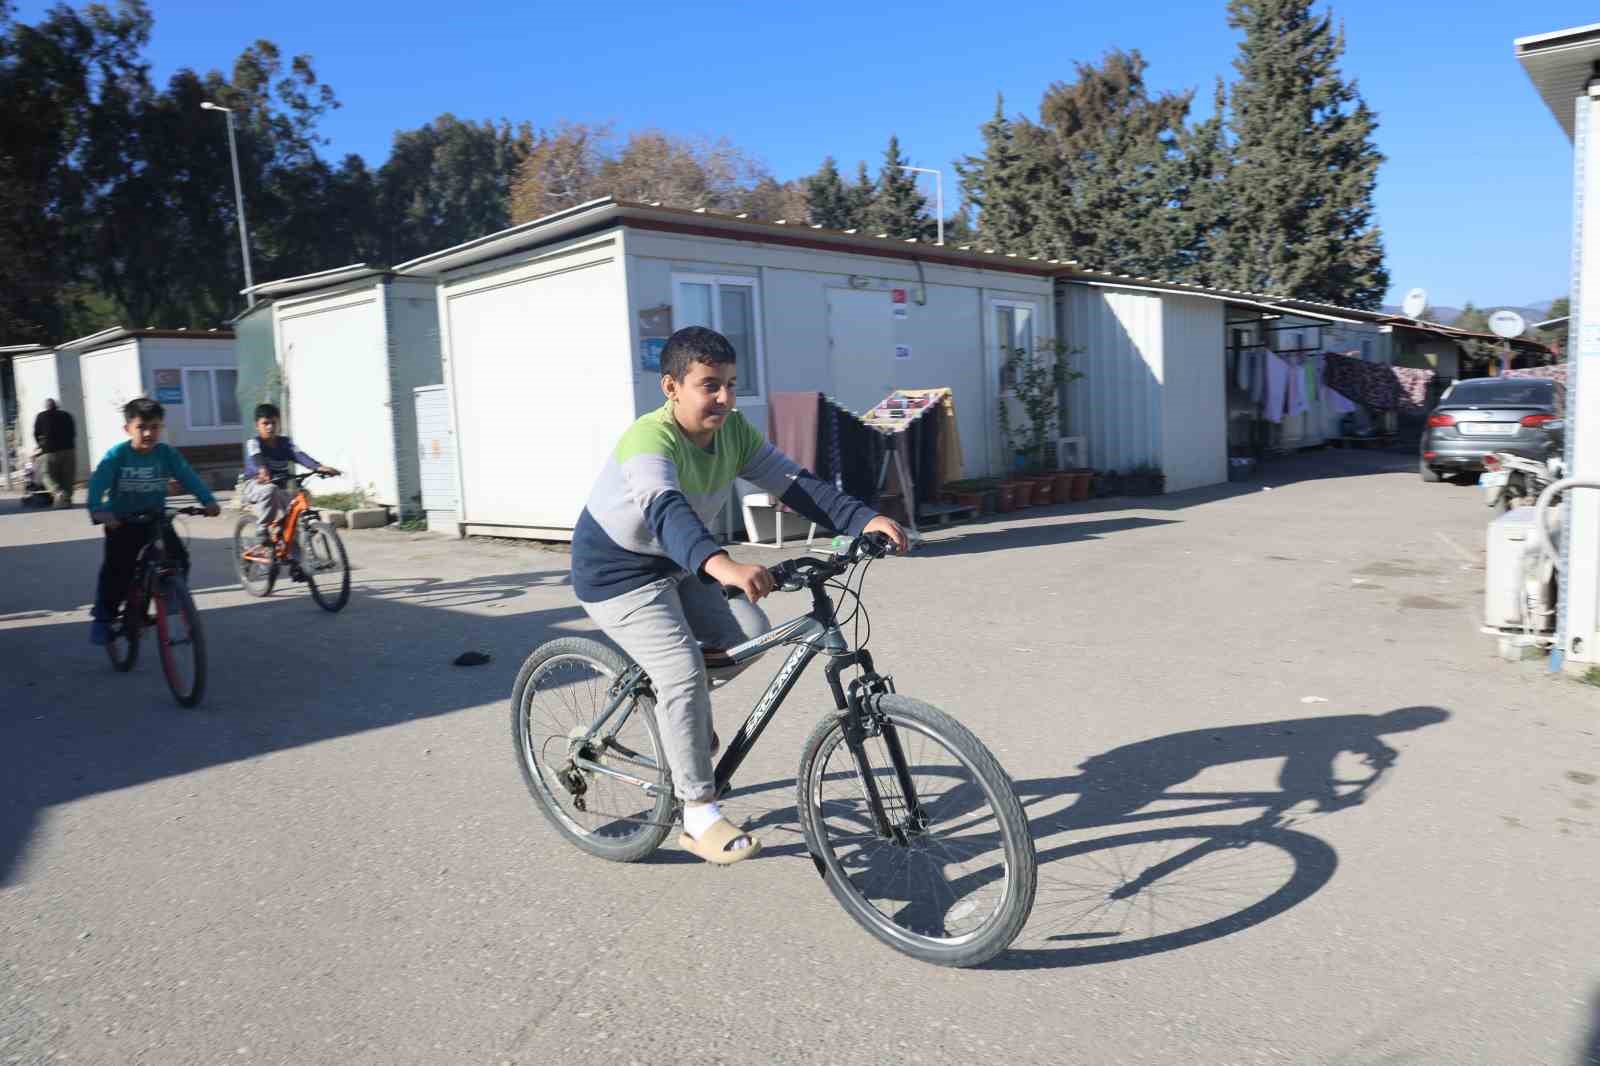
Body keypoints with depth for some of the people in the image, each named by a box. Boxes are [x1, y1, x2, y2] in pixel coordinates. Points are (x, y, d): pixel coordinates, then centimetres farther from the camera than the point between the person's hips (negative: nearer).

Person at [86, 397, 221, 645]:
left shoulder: (167, 453, -8)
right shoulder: (117, 455, -14)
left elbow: (189, 477, -17)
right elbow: (98, 483, -25)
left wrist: (208, 501, -34)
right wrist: (98, 510, -44)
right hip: (122, 522, -2)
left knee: (178, 561, -11)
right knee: (117, 571, -8)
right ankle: (103, 618, 11)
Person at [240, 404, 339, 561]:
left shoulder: (285, 443, 4)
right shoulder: (253, 443, -6)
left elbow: (299, 455, -14)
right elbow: (256, 458, -29)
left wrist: (318, 467, -35)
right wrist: (262, 471, -53)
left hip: (280, 489, 5)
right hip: (256, 486, -5)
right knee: (270, 490, -37)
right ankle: (263, 539, -28)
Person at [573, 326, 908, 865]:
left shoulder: (733, 431, -9)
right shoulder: (649, 441, -31)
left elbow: (795, 483, -16)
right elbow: (666, 512, -50)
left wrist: (865, 520, -30)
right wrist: (720, 564, -68)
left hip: (678, 563, 7)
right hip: (616, 573, -7)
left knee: (751, 633, -6)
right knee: (684, 672, -20)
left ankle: (672, 703, 20)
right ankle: (699, 815, -8)